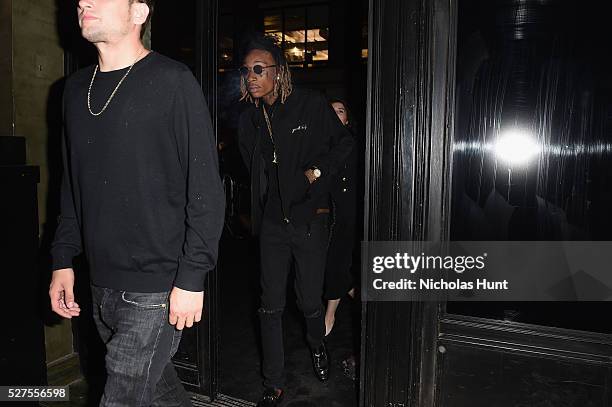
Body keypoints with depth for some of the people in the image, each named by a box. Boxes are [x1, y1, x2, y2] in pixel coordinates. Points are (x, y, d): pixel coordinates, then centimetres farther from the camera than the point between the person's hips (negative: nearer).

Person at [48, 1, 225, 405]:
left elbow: (206, 191, -13)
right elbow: (72, 185, 17)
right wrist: (63, 260, 12)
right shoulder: (76, 88, 11)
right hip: (102, 285, 6)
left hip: (157, 288, -6)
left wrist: (192, 277, -15)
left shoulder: (173, 82, -10)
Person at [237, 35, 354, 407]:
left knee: (310, 302, 9)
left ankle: (318, 346, 44)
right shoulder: (250, 119, 6)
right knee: (271, 307, 5)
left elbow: (344, 143, 3)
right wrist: (256, 218, 12)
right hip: (272, 223, 3)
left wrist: (318, 171, -10)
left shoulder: (312, 104, -7)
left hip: (311, 220, -3)